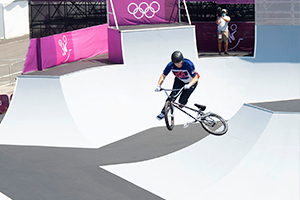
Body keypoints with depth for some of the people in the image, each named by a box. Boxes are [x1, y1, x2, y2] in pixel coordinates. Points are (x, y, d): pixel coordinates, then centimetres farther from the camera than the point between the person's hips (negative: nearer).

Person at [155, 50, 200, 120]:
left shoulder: (188, 64, -36)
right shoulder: (170, 65, -26)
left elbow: (195, 77, -35)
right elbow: (163, 76, -18)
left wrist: (189, 85, -54)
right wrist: (159, 85, -36)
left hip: (191, 82, -3)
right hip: (179, 80, 3)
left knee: (182, 101, -13)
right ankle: (163, 112, -6)